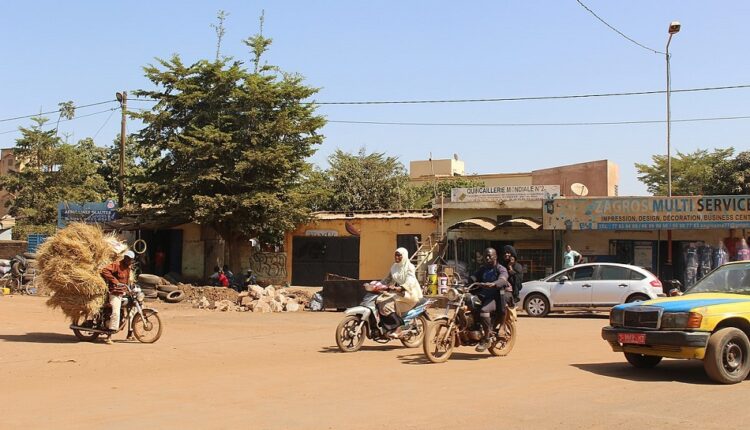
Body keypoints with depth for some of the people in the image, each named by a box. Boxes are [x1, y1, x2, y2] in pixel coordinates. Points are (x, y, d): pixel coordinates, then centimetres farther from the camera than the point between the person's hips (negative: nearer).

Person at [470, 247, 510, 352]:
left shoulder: (501, 269, -1)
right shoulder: (482, 269, 21)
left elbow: (502, 280, -22)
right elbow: (473, 278, 9)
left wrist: (493, 284, -44)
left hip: (495, 297, -7)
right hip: (482, 297, 7)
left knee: (484, 310, -35)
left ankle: (486, 339, -25)